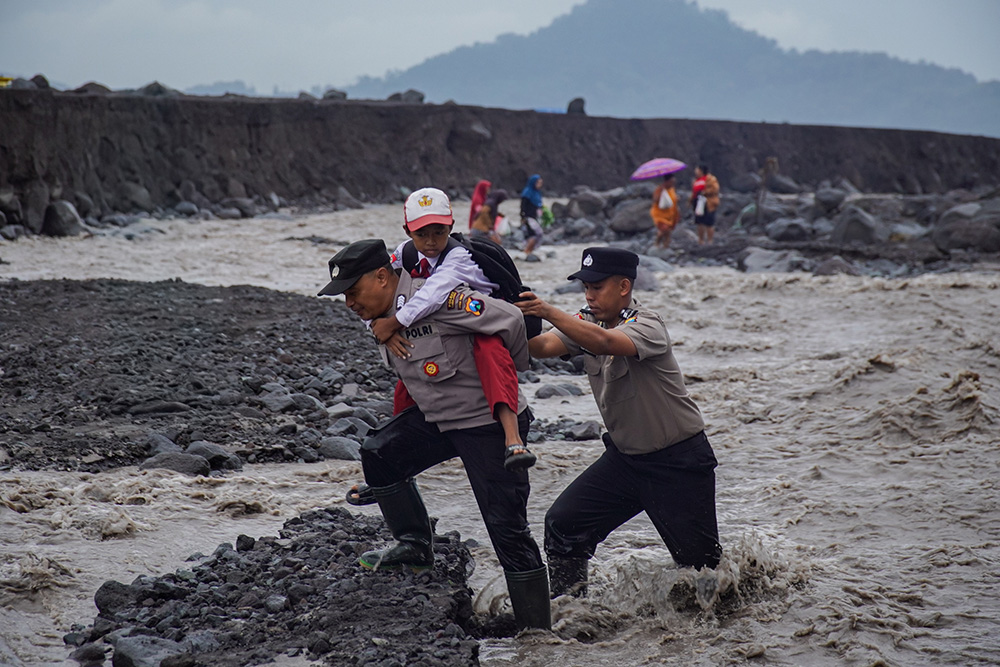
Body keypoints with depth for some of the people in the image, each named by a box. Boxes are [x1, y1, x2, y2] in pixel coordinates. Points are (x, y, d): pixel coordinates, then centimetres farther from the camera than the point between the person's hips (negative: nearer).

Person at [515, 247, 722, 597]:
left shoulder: (647, 325, -21)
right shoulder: (585, 323, 0)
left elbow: (604, 342, -42)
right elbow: (544, 346, -17)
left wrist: (549, 313, -50)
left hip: (679, 461, -6)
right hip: (624, 457, 6)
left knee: (698, 558, 1)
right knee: (563, 524, -6)